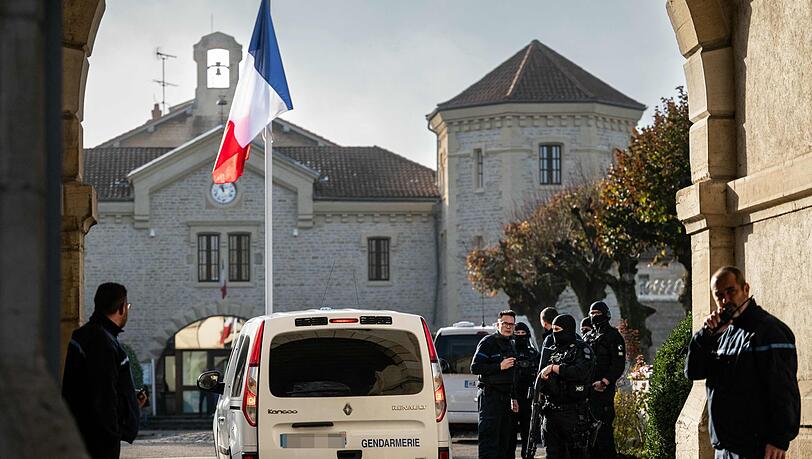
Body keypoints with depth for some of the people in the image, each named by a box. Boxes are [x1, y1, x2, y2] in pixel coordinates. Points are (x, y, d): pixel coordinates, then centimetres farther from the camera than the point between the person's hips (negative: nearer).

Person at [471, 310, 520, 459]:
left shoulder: (511, 345, 19)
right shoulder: (488, 343, -7)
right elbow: (475, 368, -15)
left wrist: (513, 397, 23)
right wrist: (499, 366, -21)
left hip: (505, 396, 8)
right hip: (490, 395, -8)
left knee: (505, 438, 8)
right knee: (489, 437, -12)